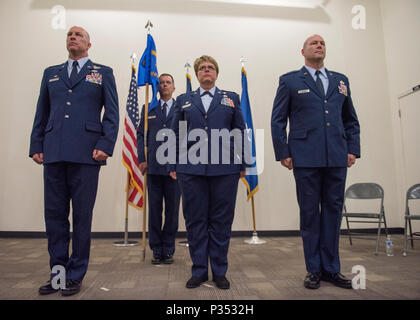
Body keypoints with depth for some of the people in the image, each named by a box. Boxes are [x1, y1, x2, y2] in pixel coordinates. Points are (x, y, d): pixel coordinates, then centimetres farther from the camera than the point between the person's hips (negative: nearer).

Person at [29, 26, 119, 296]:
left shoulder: (103, 73, 11)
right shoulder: (51, 73, 21)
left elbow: (112, 114, 2)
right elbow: (41, 113, 18)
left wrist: (105, 146, -10)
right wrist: (36, 147, 7)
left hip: (85, 154, -3)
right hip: (54, 153, 4)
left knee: (82, 216, 2)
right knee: (54, 215, 7)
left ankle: (75, 276, 15)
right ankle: (57, 273, 21)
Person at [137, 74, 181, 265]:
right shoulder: (148, 109, 14)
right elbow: (141, 135, 11)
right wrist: (142, 159, 0)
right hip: (153, 166, 1)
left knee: (172, 209, 4)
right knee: (154, 209, 5)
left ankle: (168, 250, 17)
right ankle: (156, 250, 17)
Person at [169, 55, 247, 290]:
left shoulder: (231, 98, 14)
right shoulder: (184, 100, 15)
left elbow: (240, 132, 9)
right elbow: (175, 135, 11)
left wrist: (242, 165, 3)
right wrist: (173, 166, 3)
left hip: (224, 169, 0)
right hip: (191, 169, 1)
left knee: (221, 221, 5)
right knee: (195, 221, 5)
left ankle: (220, 272, 19)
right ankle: (199, 271, 19)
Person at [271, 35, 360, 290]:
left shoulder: (341, 80, 18)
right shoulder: (289, 81, 7)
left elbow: (351, 120, 19)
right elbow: (278, 120, 3)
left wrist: (353, 149, 7)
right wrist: (283, 153, -5)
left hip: (337, 158, 4)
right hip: (306, 158, -3)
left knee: (333, 211, 7)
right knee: (310, 213, 4)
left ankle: (331, 269, 21)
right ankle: (314, 269, 17)